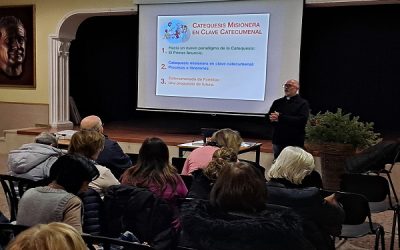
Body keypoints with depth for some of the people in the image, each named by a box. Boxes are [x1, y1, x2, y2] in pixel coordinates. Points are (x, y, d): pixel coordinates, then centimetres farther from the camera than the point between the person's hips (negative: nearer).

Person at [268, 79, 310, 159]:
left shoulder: (303, 103, -1)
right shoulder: (277, 102, 14)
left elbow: (302, 120, -15)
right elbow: (268, 117, 9)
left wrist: (280, 118, -19)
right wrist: (273, 118, -17)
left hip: (295, 143, -4)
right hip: (278, 141, 4)